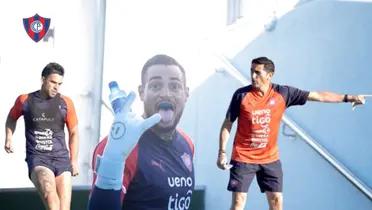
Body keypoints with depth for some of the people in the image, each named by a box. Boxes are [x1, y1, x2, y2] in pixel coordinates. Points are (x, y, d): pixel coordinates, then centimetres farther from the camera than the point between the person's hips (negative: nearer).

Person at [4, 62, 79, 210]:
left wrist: (74, 160, 11)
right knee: (49, 189, -32)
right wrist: (9, 138, 9)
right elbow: (11, 118, 25)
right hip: (37, 158, -2)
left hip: (61, 158, 2)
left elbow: (74, 132, 14)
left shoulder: (65, 103, 5)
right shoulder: (25, 100, 4)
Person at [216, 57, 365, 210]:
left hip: (270, 158, 2)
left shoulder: (283, 93, -6)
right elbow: (227, 124, -2)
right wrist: (222, 152, -7)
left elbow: (318, 96, -3)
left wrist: (347, 98, -6)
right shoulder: (241, 95, -10)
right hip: (243, 158, -2)